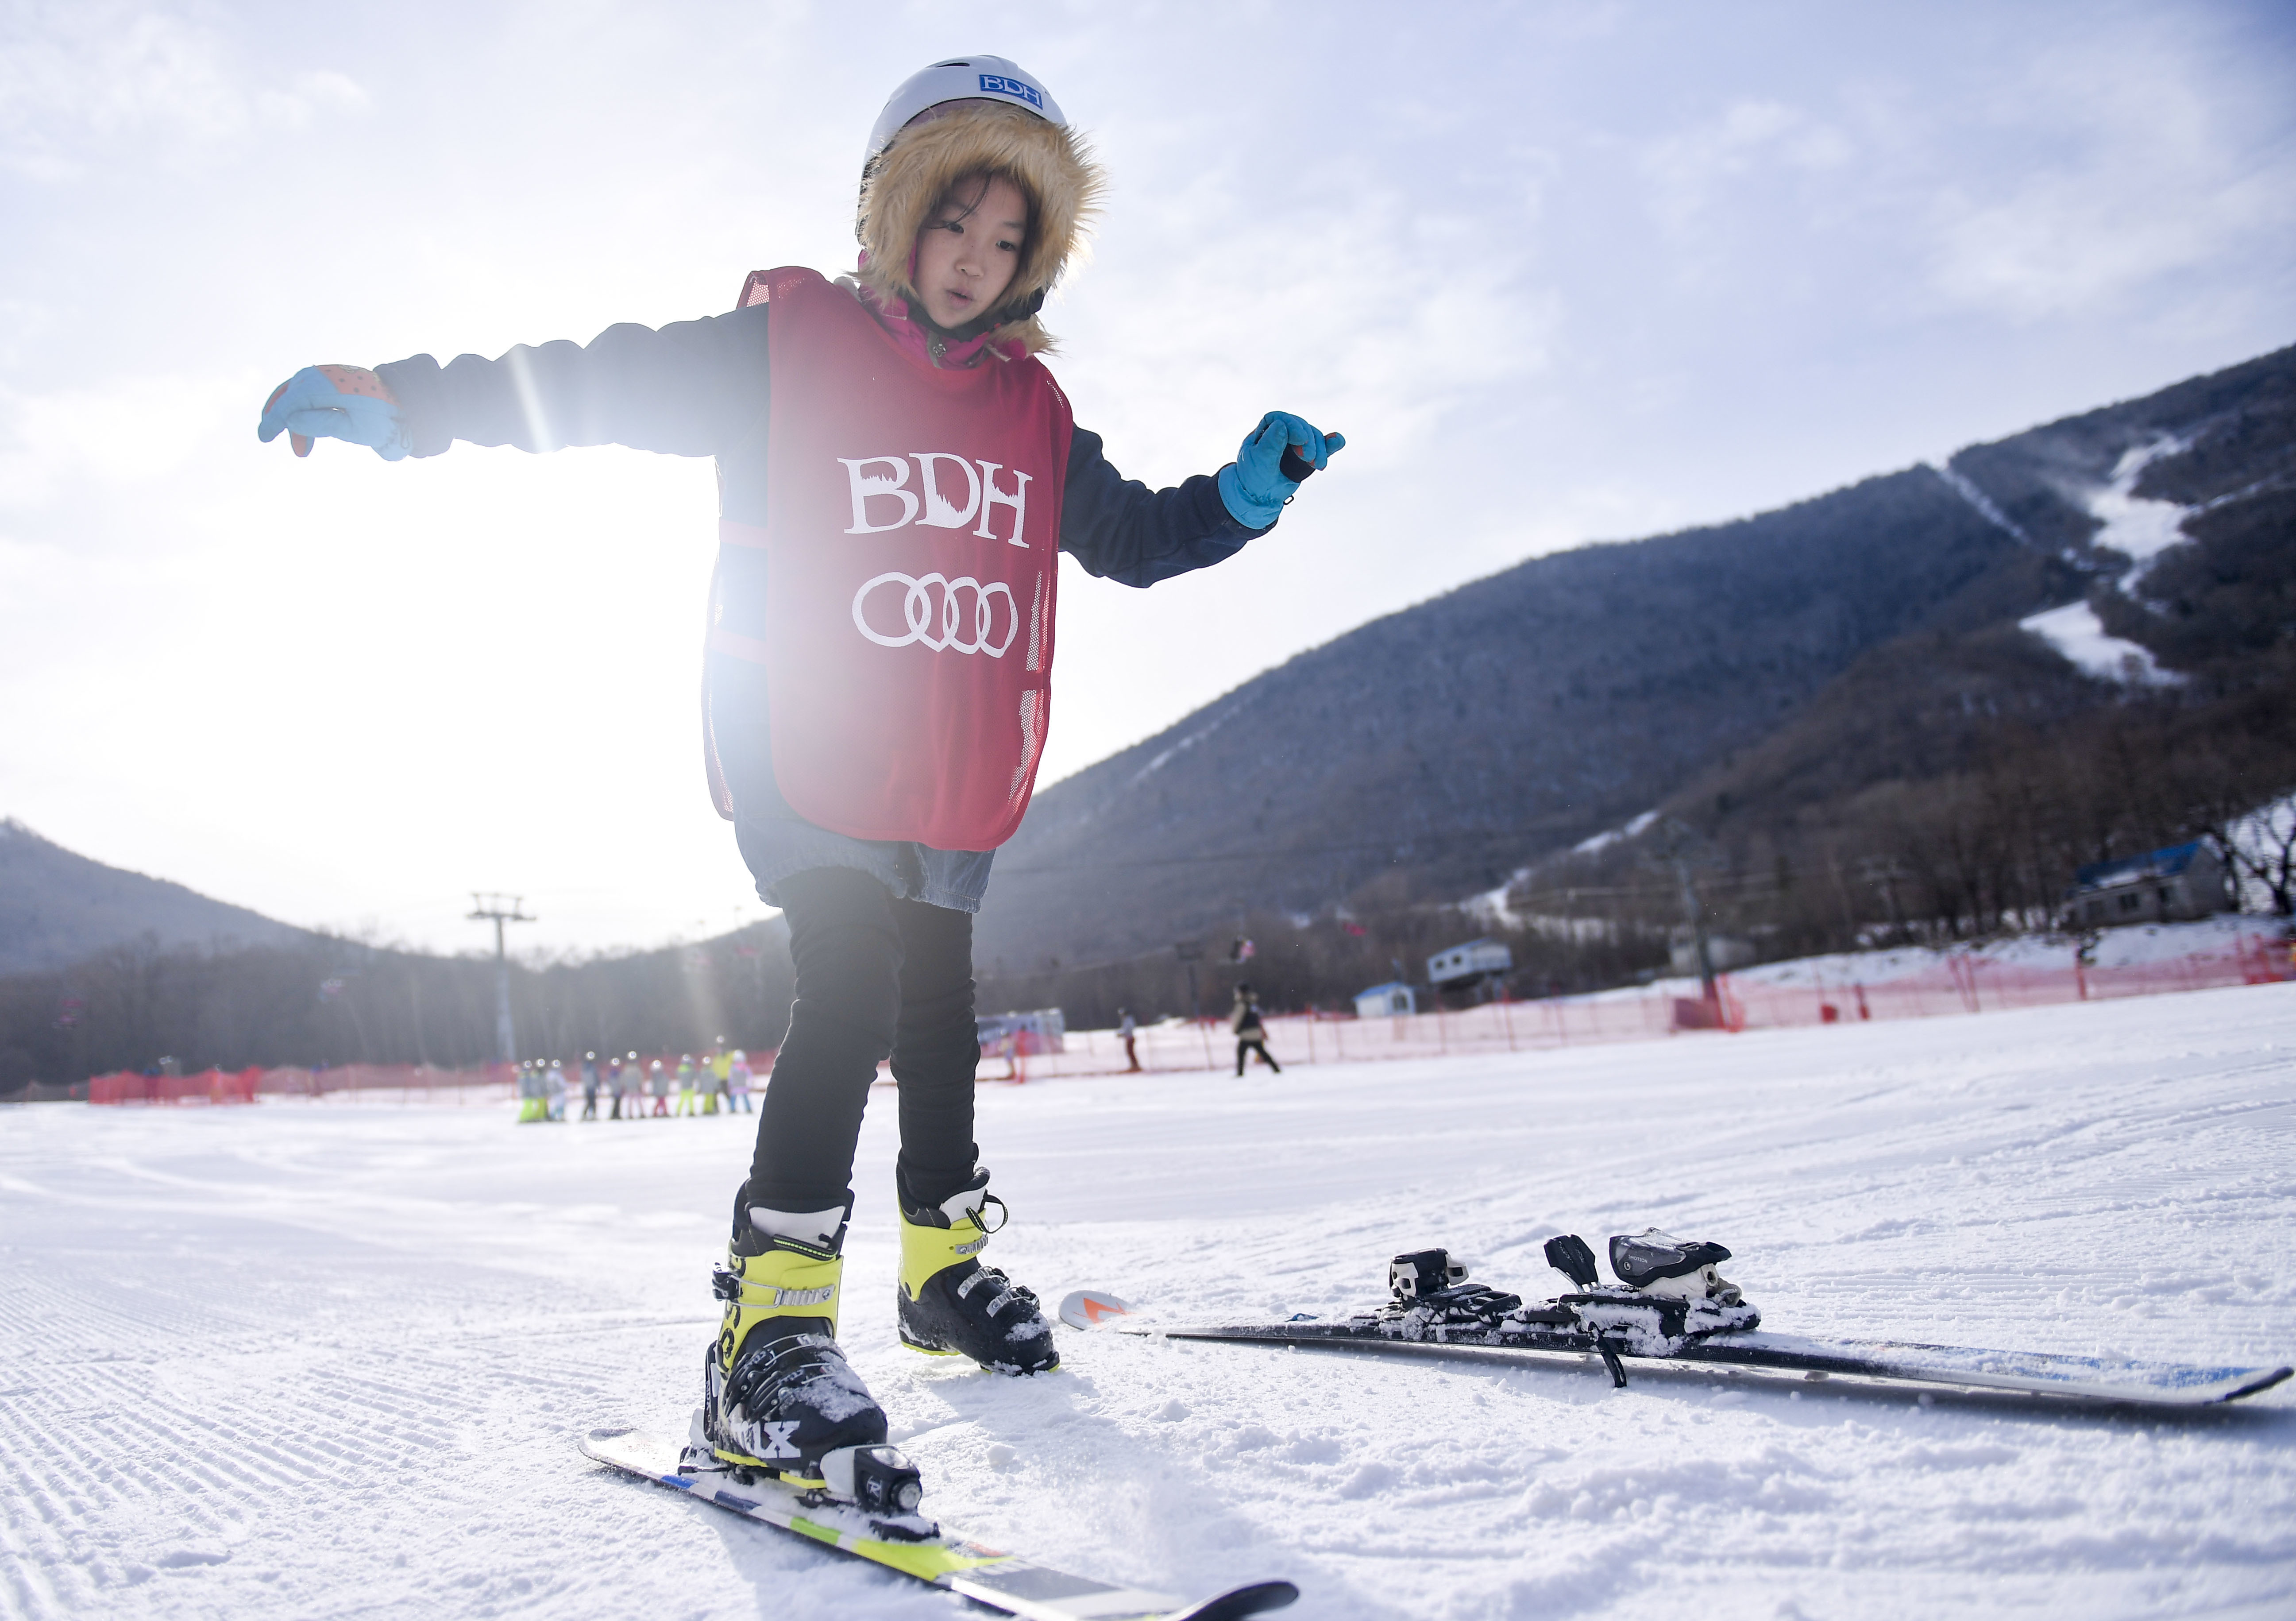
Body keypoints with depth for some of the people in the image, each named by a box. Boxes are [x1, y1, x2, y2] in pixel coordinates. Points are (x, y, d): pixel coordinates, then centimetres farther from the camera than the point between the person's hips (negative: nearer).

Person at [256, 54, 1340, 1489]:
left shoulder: (1031, 411, 11)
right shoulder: (782, 348, -3)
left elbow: (1132, 536, 17)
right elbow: (599, 383, -5)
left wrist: (1246, 495, 0)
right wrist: (405, 399, -17)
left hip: (959, 785, 6)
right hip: (803, 756, -5)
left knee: (938, 1014, 14)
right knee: (852, 992, -21)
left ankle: (948, 1268, 32)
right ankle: (770, 1331, -15)